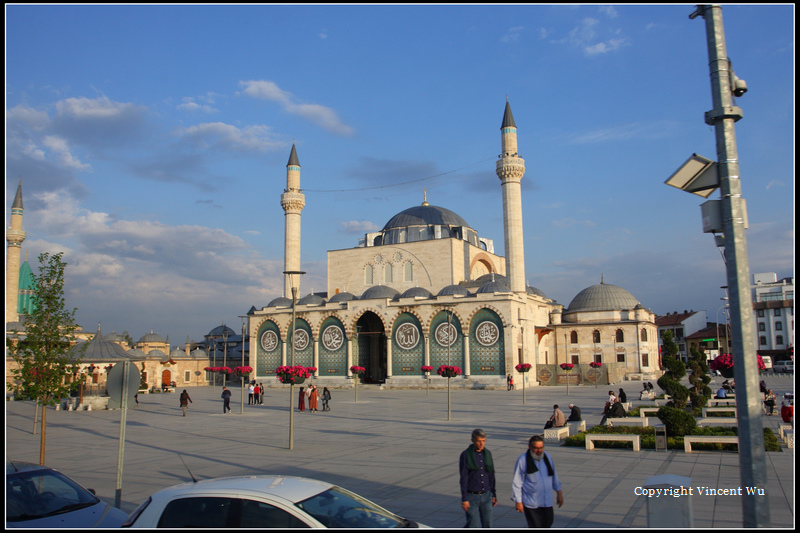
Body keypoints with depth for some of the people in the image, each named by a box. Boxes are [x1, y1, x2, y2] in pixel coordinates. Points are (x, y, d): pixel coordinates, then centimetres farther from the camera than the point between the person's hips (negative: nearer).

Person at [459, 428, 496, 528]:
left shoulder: (488, 454, 4)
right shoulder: (465, 455, -11)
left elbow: (491, 476, 12)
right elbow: (463, 478, -11)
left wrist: (494, 495, 12)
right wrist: (464, 499, -14)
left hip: (486, 496, 4)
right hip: (471, 497, -4)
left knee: (487, 524, 5)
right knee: (473, 525, -5)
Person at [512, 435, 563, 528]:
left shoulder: (547, 457, 3)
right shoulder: (523, 460, -13)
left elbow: (554, 476, 16)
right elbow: (516, 483, -9)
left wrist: (559, 493, 17)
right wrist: (518, 501, -9)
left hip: (547, 502, 5)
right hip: (531, 503, -5)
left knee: (548, 524, 13)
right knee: (535, 526, -1)